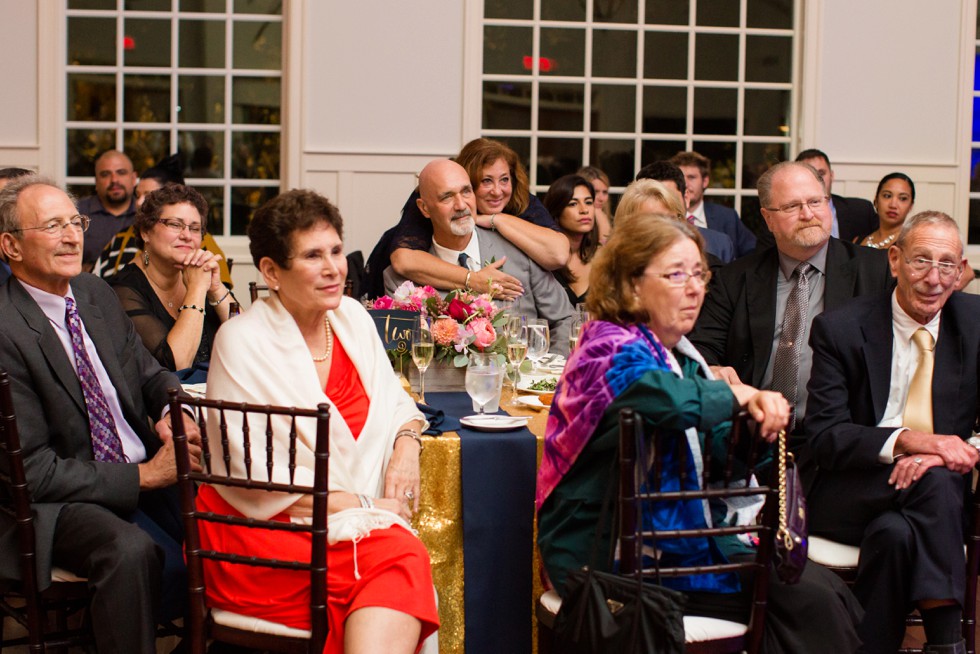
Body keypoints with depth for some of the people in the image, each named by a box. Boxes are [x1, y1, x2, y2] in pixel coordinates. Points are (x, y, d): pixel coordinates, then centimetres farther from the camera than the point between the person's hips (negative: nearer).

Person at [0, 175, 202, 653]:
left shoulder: (96, 294, 8)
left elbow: (150, 374, 17)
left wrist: (173, 412, -8)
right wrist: (144, 476, -19)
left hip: (146, 470, 7)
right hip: (59, 497, -7)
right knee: (132, 551, -36)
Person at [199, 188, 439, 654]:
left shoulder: (351, 317, 9)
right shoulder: (242, 341, -8)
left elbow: (394, 401, 22)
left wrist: (407, 441, -2)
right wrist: (362, 505, -11)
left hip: (351, 520, 5)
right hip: (259, 527, -5)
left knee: (406, 558, -27)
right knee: (401, 559, -28)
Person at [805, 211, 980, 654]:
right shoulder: (840, 328, -2)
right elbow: (824, 436, -9)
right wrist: (906, 440, -25)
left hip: (944, 494, 1)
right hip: (851, 497, -1)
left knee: (895, 533, -34)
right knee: (933, 481, -32)